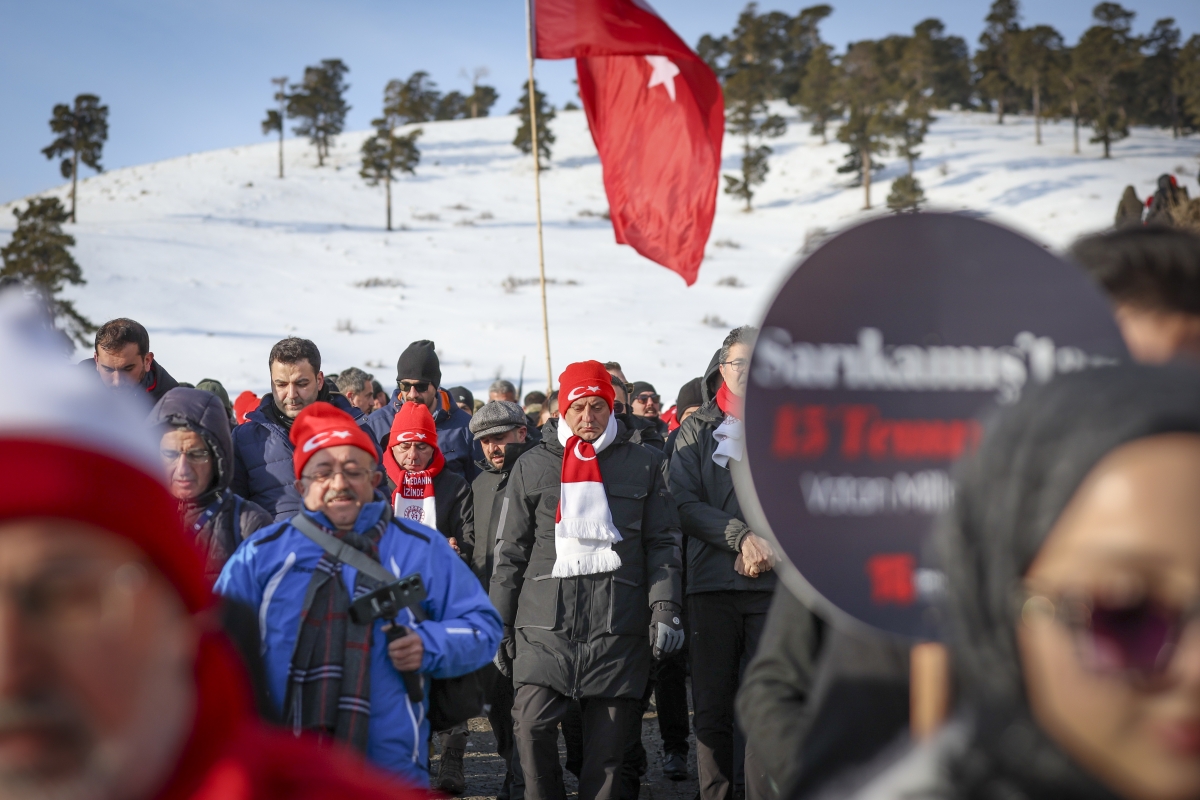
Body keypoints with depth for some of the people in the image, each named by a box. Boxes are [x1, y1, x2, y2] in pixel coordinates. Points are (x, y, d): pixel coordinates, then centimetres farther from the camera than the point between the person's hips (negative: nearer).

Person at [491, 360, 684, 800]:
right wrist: (500, 625, 9)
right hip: (545, 620, 0)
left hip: (618, 624, 0)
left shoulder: (644, 464, 12)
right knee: (532, 725, -15)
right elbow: (511, 552, 13)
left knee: (608, 742, -1)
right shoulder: (532, 466, 12)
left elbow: (662, 543, 11)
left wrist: (665, 609, -2)